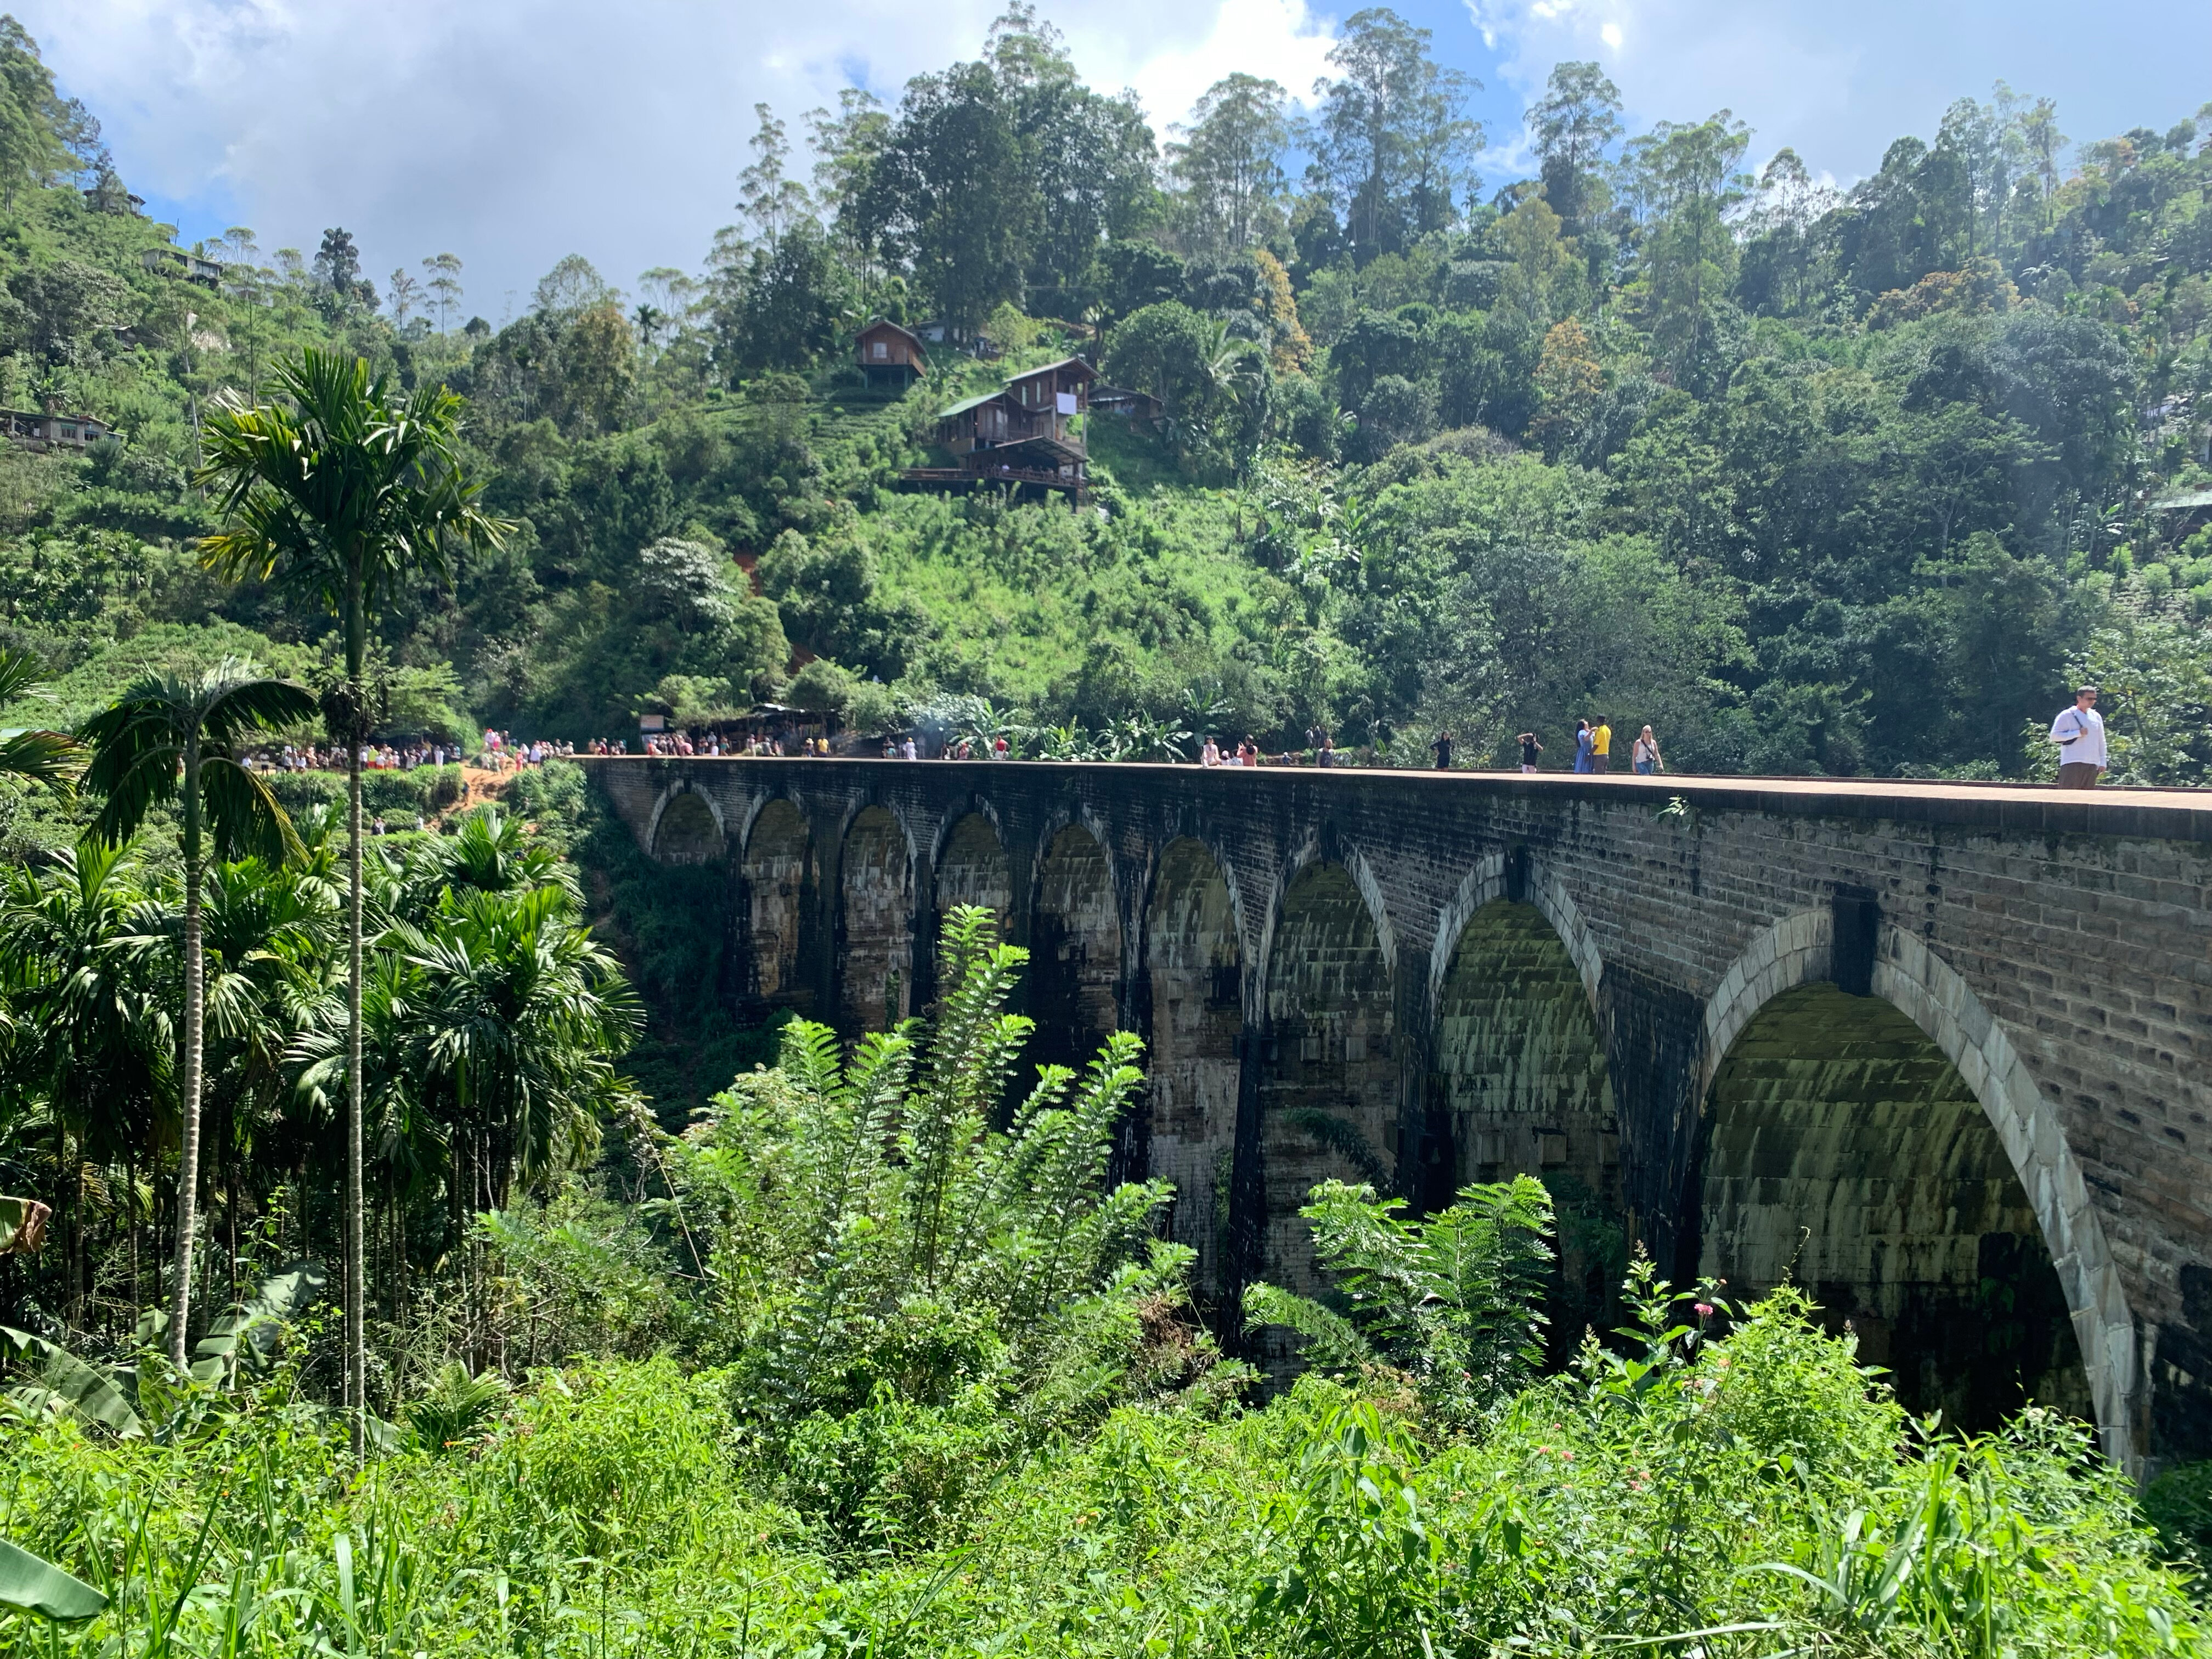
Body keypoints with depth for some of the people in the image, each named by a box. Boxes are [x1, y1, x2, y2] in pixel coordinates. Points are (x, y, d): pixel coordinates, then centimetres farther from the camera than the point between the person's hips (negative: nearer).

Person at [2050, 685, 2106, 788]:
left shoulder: (2096, 717, 15)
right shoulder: (2067, 715, -3)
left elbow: (2101, 741, 19)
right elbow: (2054, 736, -9)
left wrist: (2102, 762, 13)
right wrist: (2078, 733, -15)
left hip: (2092, 765, 6)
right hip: (2072, 764, -6)